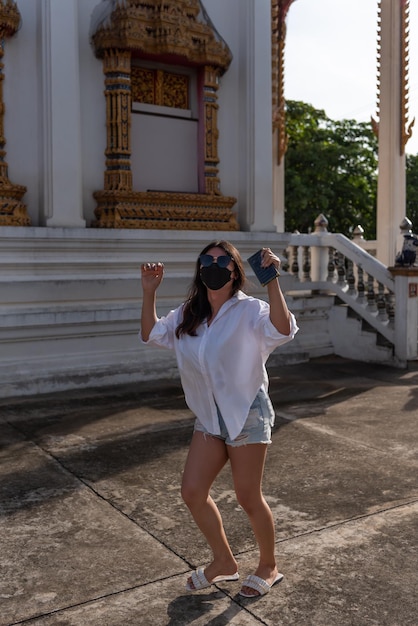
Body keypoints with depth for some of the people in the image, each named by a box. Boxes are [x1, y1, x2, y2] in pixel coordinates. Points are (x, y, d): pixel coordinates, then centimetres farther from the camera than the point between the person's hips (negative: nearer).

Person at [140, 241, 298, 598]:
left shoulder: (248, 310, -14)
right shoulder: (188, 315, 6)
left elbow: (283, 330, -33)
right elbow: (151, 335, 15)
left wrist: (272, 280, -38)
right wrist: (149, 292, 4)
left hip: (247, 414, -6)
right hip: (209, 416, 6)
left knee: (248, 498, 5)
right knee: (193, 492, 5)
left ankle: (269, 567, 32)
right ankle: (224, 562, 29)